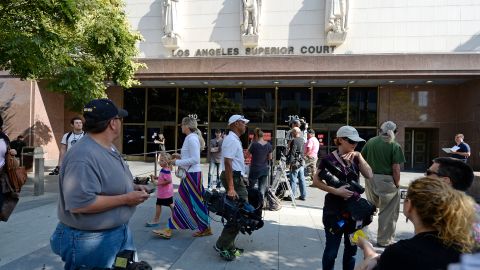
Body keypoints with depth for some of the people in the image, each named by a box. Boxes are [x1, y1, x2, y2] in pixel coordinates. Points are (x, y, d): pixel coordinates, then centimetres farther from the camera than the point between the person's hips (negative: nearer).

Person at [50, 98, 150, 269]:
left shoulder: (109, 147, 6)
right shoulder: (83, 157, -27)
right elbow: (80, 203, -33)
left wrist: (132, 188, 1)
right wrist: (125, 199, -26)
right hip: (91, 241, -10)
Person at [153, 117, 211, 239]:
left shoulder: (192, 138, -17)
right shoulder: (191, 138, 12)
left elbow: (195, 159, -22)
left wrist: (177, 162, -16)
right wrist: (180, 156, 12)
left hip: (192, 175, -10)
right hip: (189, 174, 10)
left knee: (195, 203, 2)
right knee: (180, 202, 12)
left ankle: (206, 229, 16)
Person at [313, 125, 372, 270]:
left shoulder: (355, 157, 5)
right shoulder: (329, 159, -11)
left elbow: (369, 175, -7)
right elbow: (316, 181, -11)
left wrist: (359, 157, -14)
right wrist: (336, 191, -21)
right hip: (334, 212, -5)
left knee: (351, 249, 17)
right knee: (331, 250, 4)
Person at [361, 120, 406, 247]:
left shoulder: (370, 141, 3)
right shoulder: (395, 146, -9)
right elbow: (395, 168, -13)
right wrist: (397, 183, -1)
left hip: (370, 179, 5)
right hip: (386, 180, -4)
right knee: (388, 212, 10)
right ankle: (384, 240, 20)